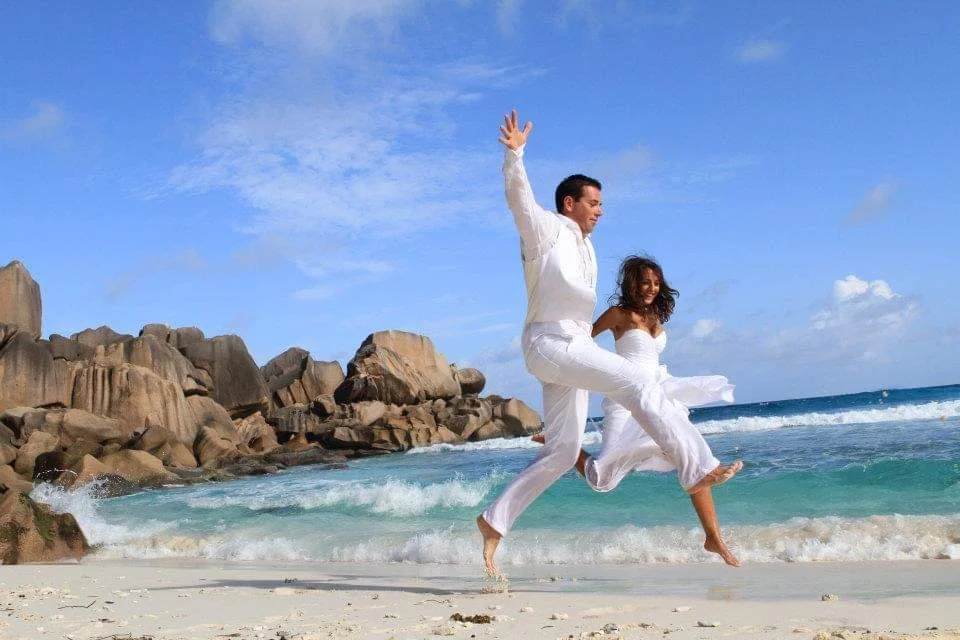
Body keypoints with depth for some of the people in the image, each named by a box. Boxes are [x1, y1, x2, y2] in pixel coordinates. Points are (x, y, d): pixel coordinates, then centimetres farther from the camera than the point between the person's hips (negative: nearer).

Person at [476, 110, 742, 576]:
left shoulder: (584, 247, 24)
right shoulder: (547, 229, -1)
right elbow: (519, 197, -20)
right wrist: (515, 155, -35)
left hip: (573, 348, 9)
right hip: (550, 343, -9)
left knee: (561, 452, 7)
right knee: (637, 381, -22)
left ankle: (494, 521, 11)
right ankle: (697, 469, -25)